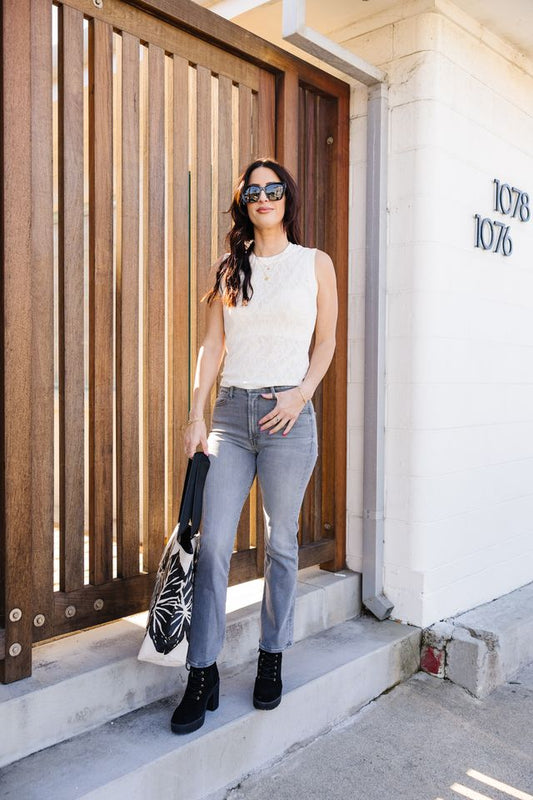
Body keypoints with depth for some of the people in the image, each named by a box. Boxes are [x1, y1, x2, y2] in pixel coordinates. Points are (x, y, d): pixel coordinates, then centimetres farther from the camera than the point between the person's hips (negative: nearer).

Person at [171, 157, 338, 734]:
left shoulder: (315, 263, 9)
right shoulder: (229, 267, 14)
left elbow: (326, 340, 8)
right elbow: (212, 345, 9)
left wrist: (301, 394, -8)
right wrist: (195, 415, 2)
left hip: (287, 413, -2)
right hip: (231, 410, 2)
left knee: (280, 544, 6)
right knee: (212, 544, -2)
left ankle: (271, 660, 24)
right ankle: (203, 677, 10)